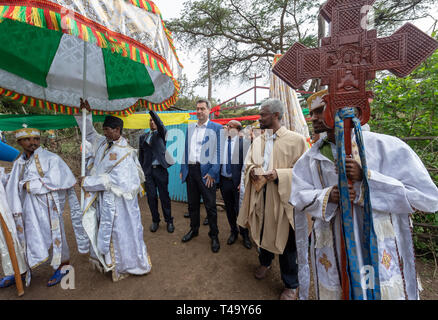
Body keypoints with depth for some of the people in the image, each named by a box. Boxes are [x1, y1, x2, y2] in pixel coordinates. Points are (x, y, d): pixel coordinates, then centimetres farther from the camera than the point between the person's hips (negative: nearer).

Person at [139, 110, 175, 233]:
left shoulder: (161, 133, 5)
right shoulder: (143, 137, 14)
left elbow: (161, 125, -19)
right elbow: (141, 155, 14)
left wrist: (151, 110, -26)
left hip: (160, 169, -3)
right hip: (147, 171, 3)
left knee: (164, 196, 3)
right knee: (151, 197, 7)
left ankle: (169, 221, 18)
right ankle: (155, 221, 24)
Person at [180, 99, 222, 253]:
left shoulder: (216, 127, -3)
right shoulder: (190, 128, 13)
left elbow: (219, 152, -9)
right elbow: (185, 150, 15)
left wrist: (213, 172, -15)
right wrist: (183, 170, 9)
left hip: (206, 172, -5)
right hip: (190, 170, 5)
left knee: (210, 206, 5)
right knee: (192, 204, 18)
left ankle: (214, 235, 24)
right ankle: (194, 229, 38)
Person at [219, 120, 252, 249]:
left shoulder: (244, 142, -7)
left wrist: (243, 181, -14)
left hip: (237, 181, -3)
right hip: (224, 180, 4)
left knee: (240, 209, 7)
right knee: (229, 209, 17)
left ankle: (245, 234, 32)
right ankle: (233, 231, 39)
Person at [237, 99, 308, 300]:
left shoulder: (296, 140, -9)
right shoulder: (257, 141, 9)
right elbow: (248, 163, 14)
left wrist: (279, 174, -22)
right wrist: (252, 170, -8)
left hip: (283, 198, -4)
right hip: (260, 195, 5)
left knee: (286, 240, 9)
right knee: (262, 231, 20)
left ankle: (291, 285, 33)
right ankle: (264, 262, 51)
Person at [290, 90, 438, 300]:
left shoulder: (386, 146, -8)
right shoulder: (311, 157, 1)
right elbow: (299, 196, 0)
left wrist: (366, 176, -21)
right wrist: (327, 196, -20)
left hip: (379, 252, -2)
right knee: (333, 291, 14)